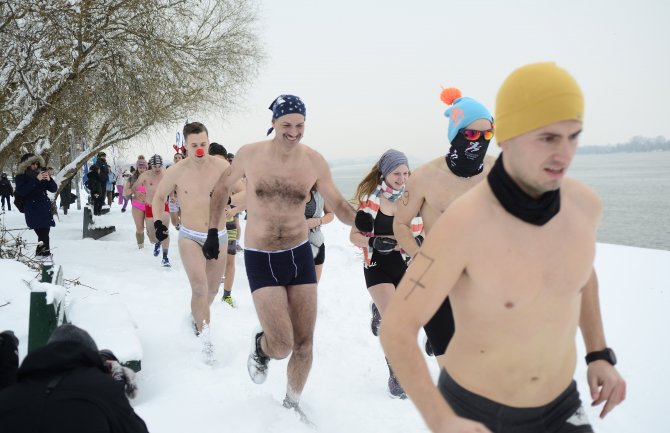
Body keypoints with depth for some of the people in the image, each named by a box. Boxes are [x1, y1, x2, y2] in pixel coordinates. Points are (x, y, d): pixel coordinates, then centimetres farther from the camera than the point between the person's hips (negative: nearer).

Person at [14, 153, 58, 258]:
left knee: (44, 233, -7)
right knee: (42, 234, -19)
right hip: (32, 211, -4)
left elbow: (54, 189, 14)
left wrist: (49, 179, -6)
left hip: (45, 209, 4)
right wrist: (36, 179, -16)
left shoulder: (41, 173, 15)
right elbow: (22, 191, -12)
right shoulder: (20, 177, 6)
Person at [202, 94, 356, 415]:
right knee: (282, 345, -13)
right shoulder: (249, 154, -10)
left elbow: (338, 204, 0)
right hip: (260, 258, -2)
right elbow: (223, 188, 7)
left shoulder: (314, 161, -9)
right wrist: (213, 233, 4)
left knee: (304, 343, 7)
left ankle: (292, 404, 32)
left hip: (300, 255, 2)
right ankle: (260, 345, 25)